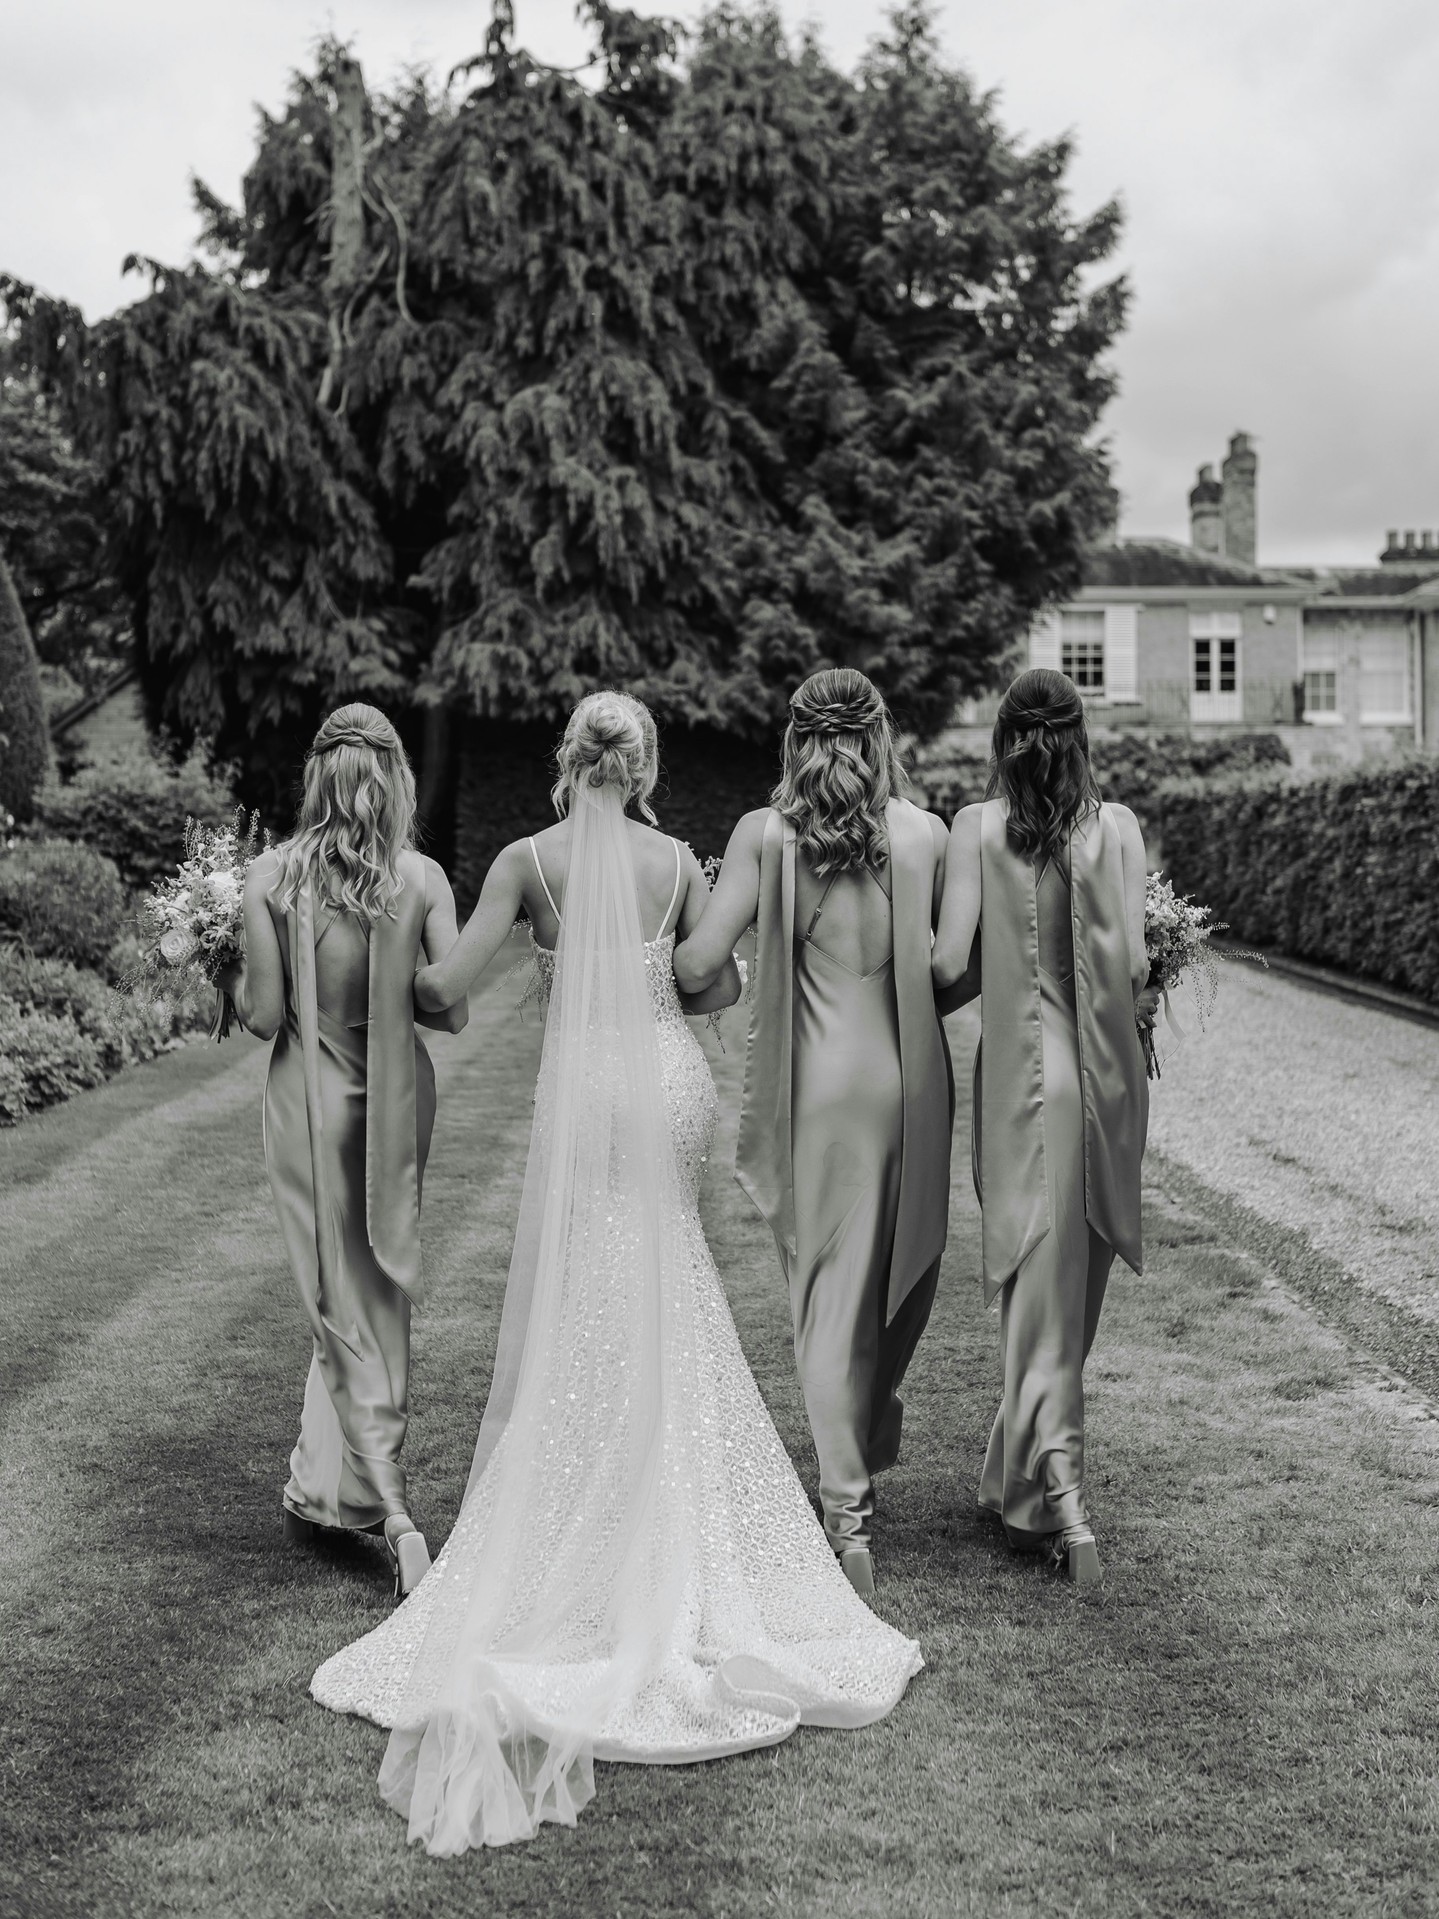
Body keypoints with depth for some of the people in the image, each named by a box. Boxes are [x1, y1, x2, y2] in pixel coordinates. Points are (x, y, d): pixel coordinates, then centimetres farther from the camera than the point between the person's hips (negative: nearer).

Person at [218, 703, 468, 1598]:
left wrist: (229, 976, 10)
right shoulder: (422, 880, -9)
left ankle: (393, 1511, 2)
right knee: (373, 1297, 17)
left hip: (312, 1102, -1)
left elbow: (266, 1015, -10)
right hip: (397, 1099, 1)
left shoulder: (272, 878, -11)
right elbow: (453, 1011, -9)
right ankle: (321, 1486, 29)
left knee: (345, 1305, 8)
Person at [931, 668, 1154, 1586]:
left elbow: (947, 962, -9)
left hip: (1024, 1070, -1)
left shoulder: (979, 827, -5)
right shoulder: (1117, 827, -3)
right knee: (1075, 1285, 15)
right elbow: (1132, 964, -8)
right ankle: (1023, 1480, 30)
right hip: (1108, 1072, 2)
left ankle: (1056, 1488, -11)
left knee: (1038, 1283, 3)